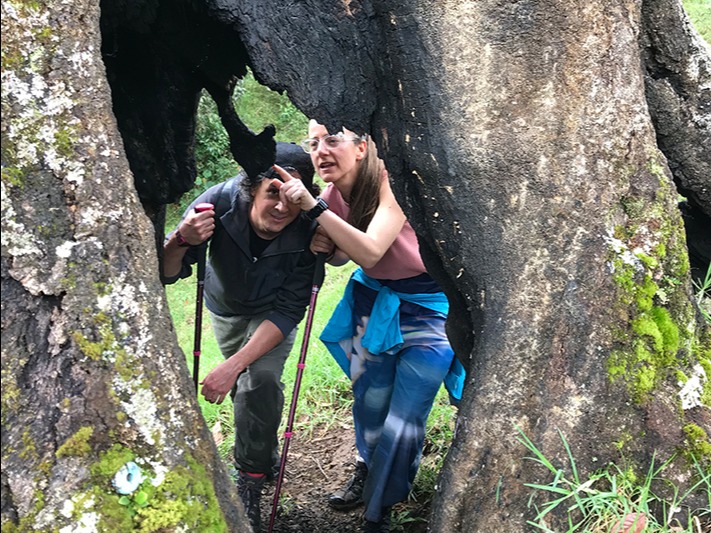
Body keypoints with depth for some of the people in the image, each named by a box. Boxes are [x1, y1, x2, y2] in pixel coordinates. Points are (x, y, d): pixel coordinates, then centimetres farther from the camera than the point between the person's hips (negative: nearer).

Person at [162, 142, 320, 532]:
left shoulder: (306, 230, -38)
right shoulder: (220, 202, -37)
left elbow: (288, 311, -31)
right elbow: (165, 274, -30)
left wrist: (234, 365, -40)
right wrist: (180, 242, -54)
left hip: (273, 311, -2)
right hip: (226, 306, 2)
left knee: (260, 378, -24)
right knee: (244, 387, 16)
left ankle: (249, 484, -2)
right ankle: (265, 455, 49)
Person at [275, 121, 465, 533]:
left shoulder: (391, 183, -26)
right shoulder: (334, 195, -7)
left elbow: (371, 251, -39)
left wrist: (314, 207, -41)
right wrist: (325, 246, -13)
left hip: (427, 307, -6)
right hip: (375, 301, 6)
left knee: (404, 419, -5)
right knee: (370, 401, 13)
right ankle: (367, 474, 43)